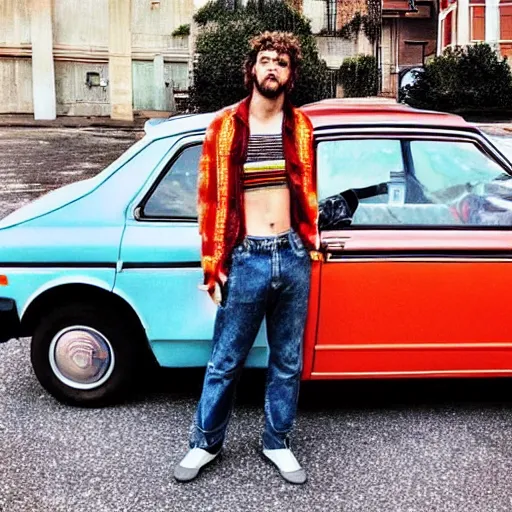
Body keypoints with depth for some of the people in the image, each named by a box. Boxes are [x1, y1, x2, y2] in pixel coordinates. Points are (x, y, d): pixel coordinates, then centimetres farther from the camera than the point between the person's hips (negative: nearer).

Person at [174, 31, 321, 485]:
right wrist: (212, 266, -3)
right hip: (246, 259, -3)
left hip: (293, 258, 3)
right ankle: (206, 442, 28)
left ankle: (277, 442, 31)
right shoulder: (225, 126, -2)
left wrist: (311, 243, 15)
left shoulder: (301, 127, 6)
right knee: (225, 362, 9)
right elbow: (210, 198, -1)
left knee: (288, 361, 13)